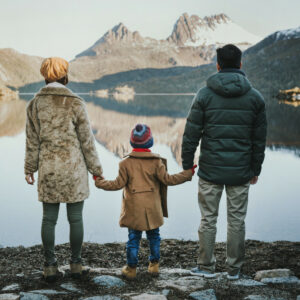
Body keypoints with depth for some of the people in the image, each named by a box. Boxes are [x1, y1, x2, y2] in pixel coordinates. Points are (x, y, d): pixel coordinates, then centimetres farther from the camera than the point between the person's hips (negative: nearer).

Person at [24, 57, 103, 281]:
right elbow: (86, 139, -4)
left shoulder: (35, 104, 0)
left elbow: (32, 140, 5)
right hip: (73, 167, -2)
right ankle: (76, 263, 18)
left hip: (48, 169, 2)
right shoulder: (75, 103, -8)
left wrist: (30, 168, 16)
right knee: (75, 218, 9)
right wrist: (96, 169, 5)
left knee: (49, 219, 9)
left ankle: (50, 265, 13)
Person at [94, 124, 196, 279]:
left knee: (133, 237, 7)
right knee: (153, 235, 16)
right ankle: (154, 264, 22)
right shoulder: (156, 162, -6)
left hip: (133, 209, 0)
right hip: (152, 208, 0)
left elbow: (118, 184, -5)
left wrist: (99, 182, 8)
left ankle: (131, 268, 10)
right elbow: (168, 180, -6)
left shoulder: (126, 163, -6)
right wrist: (188, 173, 3)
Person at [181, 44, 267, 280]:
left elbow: (191, 134, -5)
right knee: (237, 220, 10)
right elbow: (260, 139, 5)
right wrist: (256, 169, 14)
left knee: (208, 219, 9)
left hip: (210, 171, -1)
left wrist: (187, 164, 6)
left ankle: (207, 266, 18)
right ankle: (234, 269, 19)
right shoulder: (255, 97, 1)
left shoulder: (205, 95, -5)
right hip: (241, 172, 1)